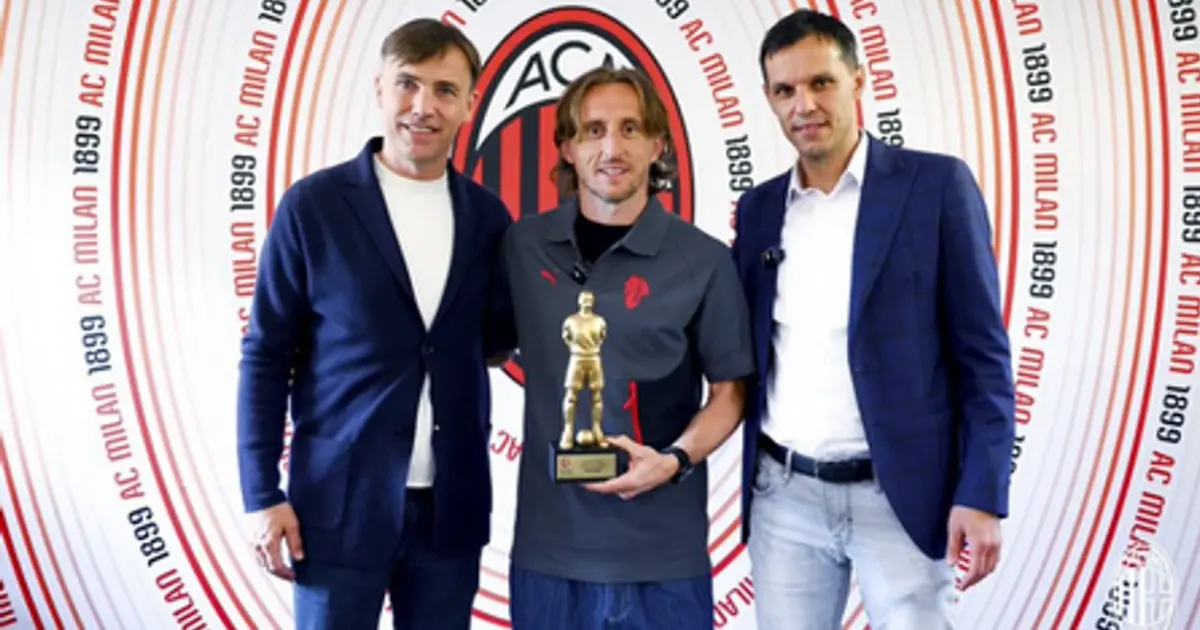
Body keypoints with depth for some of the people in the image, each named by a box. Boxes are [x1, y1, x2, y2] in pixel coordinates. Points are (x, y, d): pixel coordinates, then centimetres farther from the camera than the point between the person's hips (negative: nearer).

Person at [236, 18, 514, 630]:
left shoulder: (486, 215, 4)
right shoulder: (313, 205, -5)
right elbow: (266, 358, -3)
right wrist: (263, 496, -7)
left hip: (452, 507, 3)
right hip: (340, 505, -3)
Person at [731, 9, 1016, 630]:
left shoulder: (935, 184, -4)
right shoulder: (759, 207, 8)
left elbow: (982, 353, -6)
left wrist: (982, 495, -11)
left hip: (899, 494, -3)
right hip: (784, 494, 4)